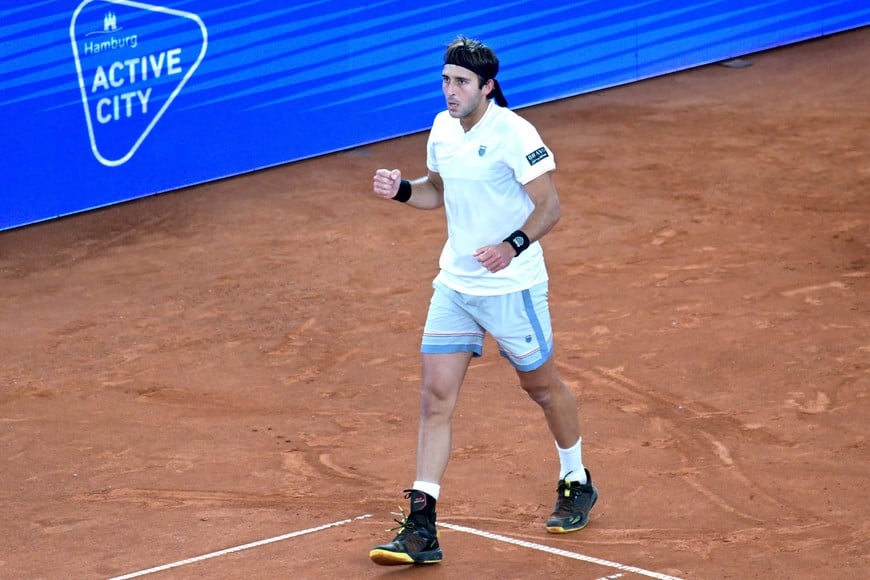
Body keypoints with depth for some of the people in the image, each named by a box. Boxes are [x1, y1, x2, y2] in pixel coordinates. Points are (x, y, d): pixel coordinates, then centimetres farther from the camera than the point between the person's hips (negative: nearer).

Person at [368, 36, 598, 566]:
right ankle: (421, 530, -7)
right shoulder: (443, 128, 3)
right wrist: (402, 190, 0)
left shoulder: (514, 134, -18)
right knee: (436, 398, -4)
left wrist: (514, 245, -33)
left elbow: (551, 207, -18)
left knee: (541, 385, 14)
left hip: (511, 286, -6)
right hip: (455, 284, 6)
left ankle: (577, 484, 40)